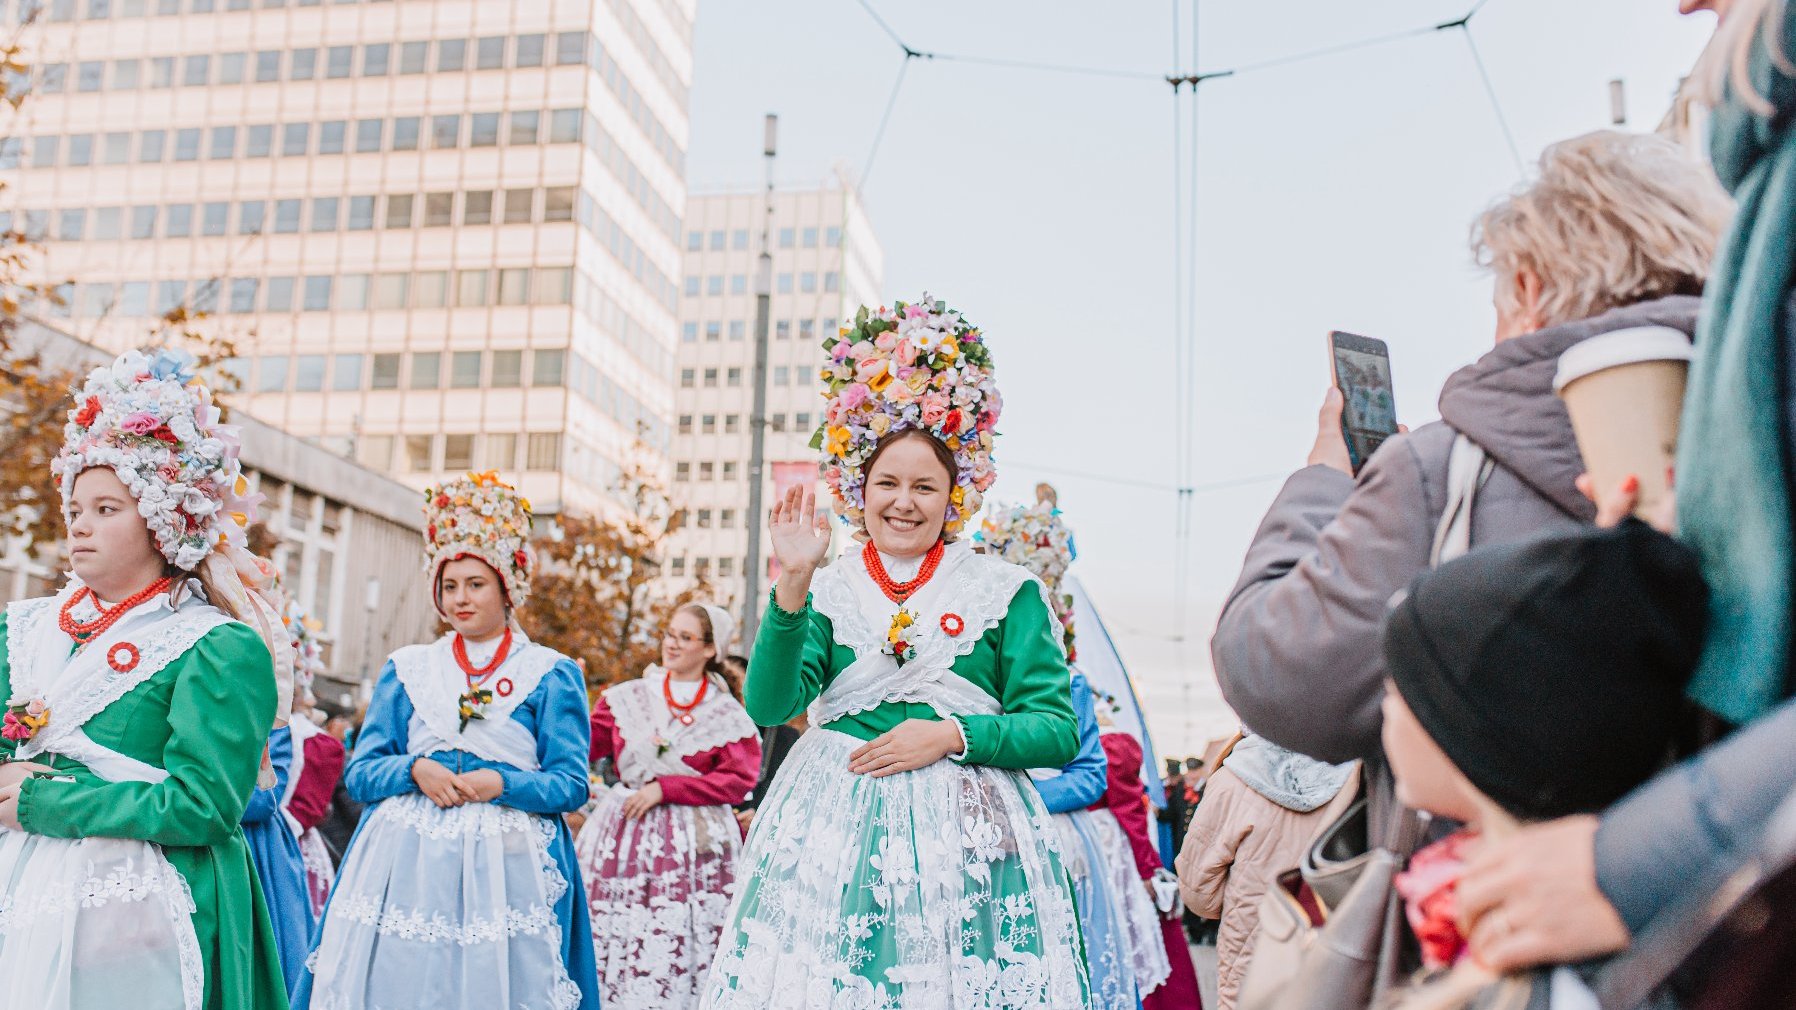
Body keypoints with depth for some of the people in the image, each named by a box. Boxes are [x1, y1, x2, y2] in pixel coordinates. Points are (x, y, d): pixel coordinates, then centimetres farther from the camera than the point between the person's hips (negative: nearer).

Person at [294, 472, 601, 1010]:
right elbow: (360, 772, 9)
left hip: (505, 865, -2)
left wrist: (501, 783, -16)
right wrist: (415, 770, -10)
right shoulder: (406, 669, 14)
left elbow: (571, 785, 0)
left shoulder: (551, 674, 5)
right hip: (404, 861, 2)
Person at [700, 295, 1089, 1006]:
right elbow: (770, 705, -6)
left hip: (963, 828, -1)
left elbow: (1059, 731, 2)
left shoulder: (1007, 592, 5)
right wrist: (791, 587, -16)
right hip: (835, 824, 1)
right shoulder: (828, 591, 8)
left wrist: (952, 735, -12)